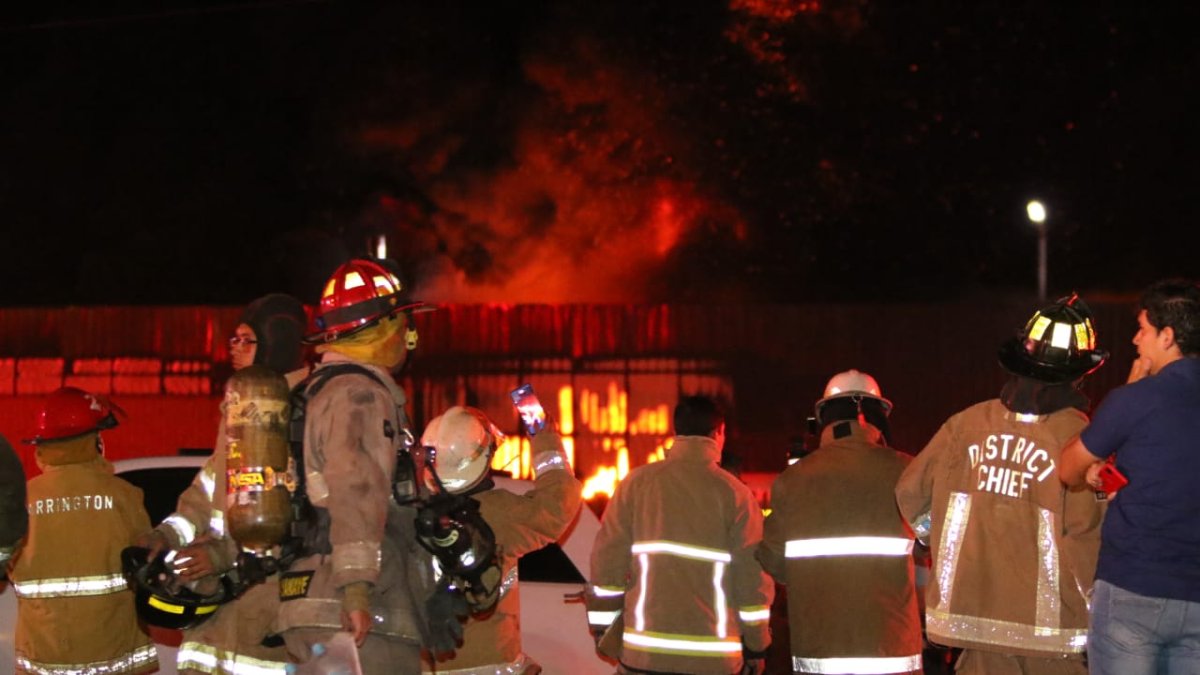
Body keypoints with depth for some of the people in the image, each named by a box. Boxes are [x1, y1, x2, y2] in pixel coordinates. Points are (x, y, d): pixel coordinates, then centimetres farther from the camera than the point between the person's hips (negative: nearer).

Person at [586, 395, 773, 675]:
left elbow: (607, 560, 3)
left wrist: (601, 629, 12)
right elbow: (754, 576, -1)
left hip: (643, 652, 1)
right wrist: (757, 647, 10)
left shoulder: (637, 483, 4)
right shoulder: (734, 493, 0)